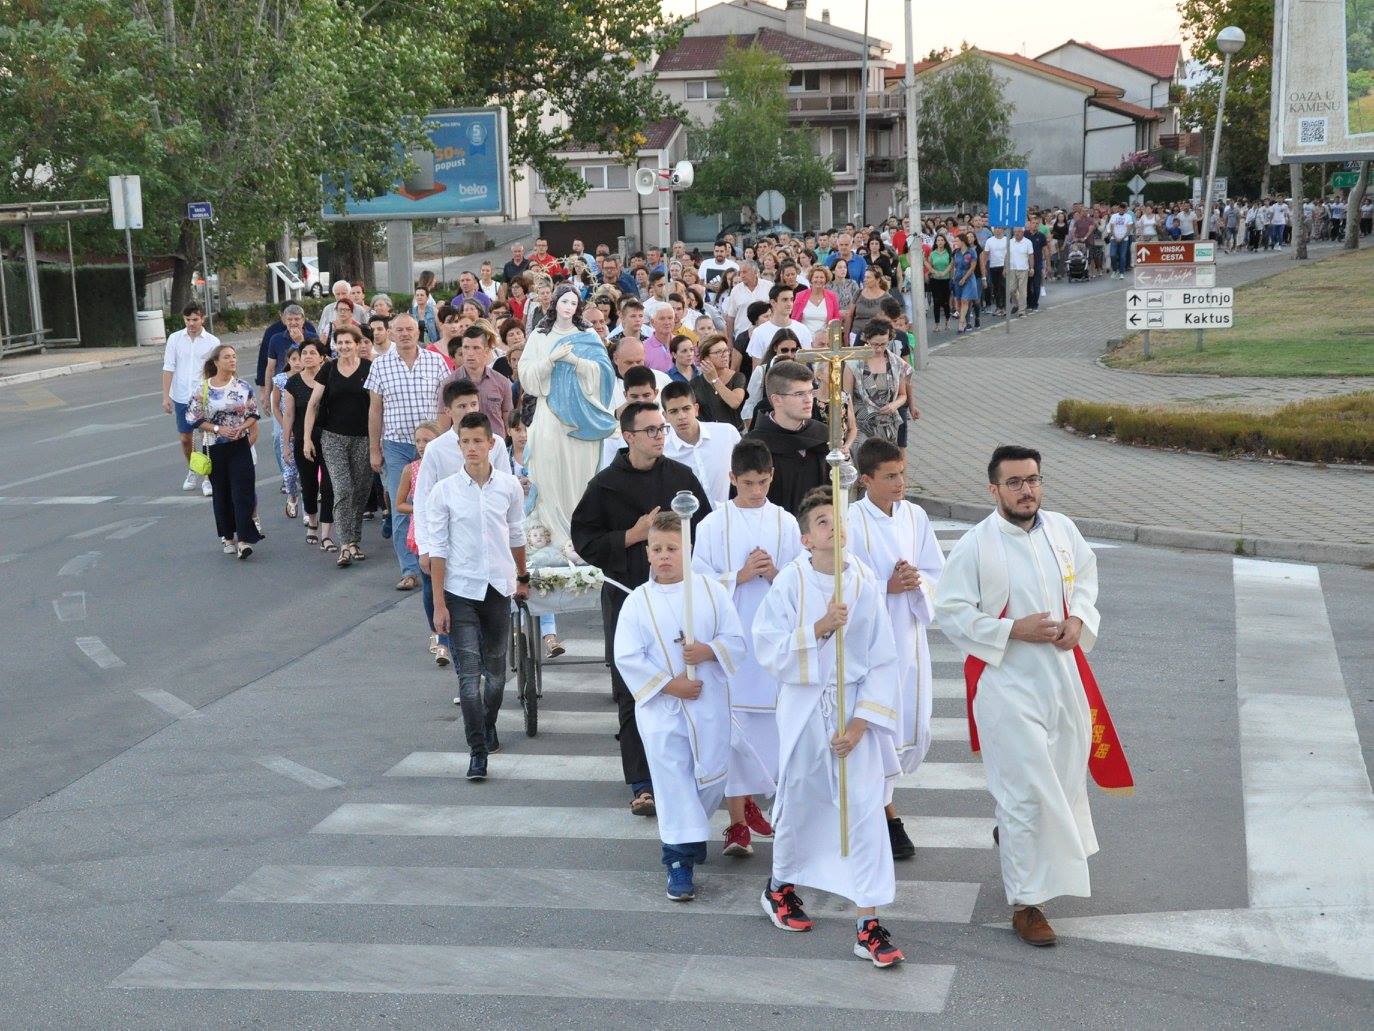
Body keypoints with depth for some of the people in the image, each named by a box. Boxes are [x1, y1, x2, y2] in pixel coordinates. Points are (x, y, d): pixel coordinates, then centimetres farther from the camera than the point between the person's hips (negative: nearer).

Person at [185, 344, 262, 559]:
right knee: (221, 492, 10)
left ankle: (244, 539, -10)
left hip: (240, 446, 0)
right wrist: (218, 429, -13)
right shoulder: (202, 389, -4)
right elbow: (193, 418, -2)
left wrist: (242, 427, -13)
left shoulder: (243, 386, 0)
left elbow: (253, 414, 7)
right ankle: (228, 537, 24)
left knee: (242, 491, -8)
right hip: (214, 448, 0)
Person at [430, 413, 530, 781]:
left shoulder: (509, 486, -1)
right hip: (461, 591, -2)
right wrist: (439, 602, -5)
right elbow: (438, 548, -3)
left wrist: (522, 578, 22)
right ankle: (477, 750, -5)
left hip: (498, 588, 2)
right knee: (468, 672, -7)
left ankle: (489, 726, 38)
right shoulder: (444, 491, -6)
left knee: (496, 668, 15)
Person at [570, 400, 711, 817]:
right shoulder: (606, 485, 1)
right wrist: (634, 535, -10)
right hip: (627, 596, -2)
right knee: (632, 693, -3)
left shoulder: (681, 477, 7)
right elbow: (585, 541, 0)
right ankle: (641, 784, 1)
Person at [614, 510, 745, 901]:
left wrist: (708, 650, -19)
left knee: (713, 776, 10)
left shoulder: (710, 590, 0)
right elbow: (627, 658, -8)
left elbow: (736, 641, 1)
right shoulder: (638, 601, -4)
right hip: (660, 707, -2)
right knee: (673, 779, -2)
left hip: (709, 703, 2)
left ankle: (688, 830, 37)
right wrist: (670, 684, -13)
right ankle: (679, 860, 4)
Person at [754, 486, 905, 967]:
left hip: (854, 709, 1)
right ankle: (780, 887, 41)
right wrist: (819, 628, -22)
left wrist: (862, 720, -9)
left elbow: (882, 660, -3)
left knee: (866, 810, -5)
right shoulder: (790, 582, -8)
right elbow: (768, 649, -11)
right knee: (798, 802, 14)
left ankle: (869, 925, 0)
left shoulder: (864, 584, -5)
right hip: (803, 707, 0)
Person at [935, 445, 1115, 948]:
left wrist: (1079, 618, -1)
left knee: (1065, 773, 19)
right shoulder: (974, 546, -14)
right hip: (1006, 683, -6)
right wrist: (1014, 630, -19)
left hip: (1062, 674, 6)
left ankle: (1012, 832, 50)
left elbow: (1086, 575, 18)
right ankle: (1025, 902, 5)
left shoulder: (1062, 529, 2)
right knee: (1026, 789, -7)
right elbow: (951, 613, -11)